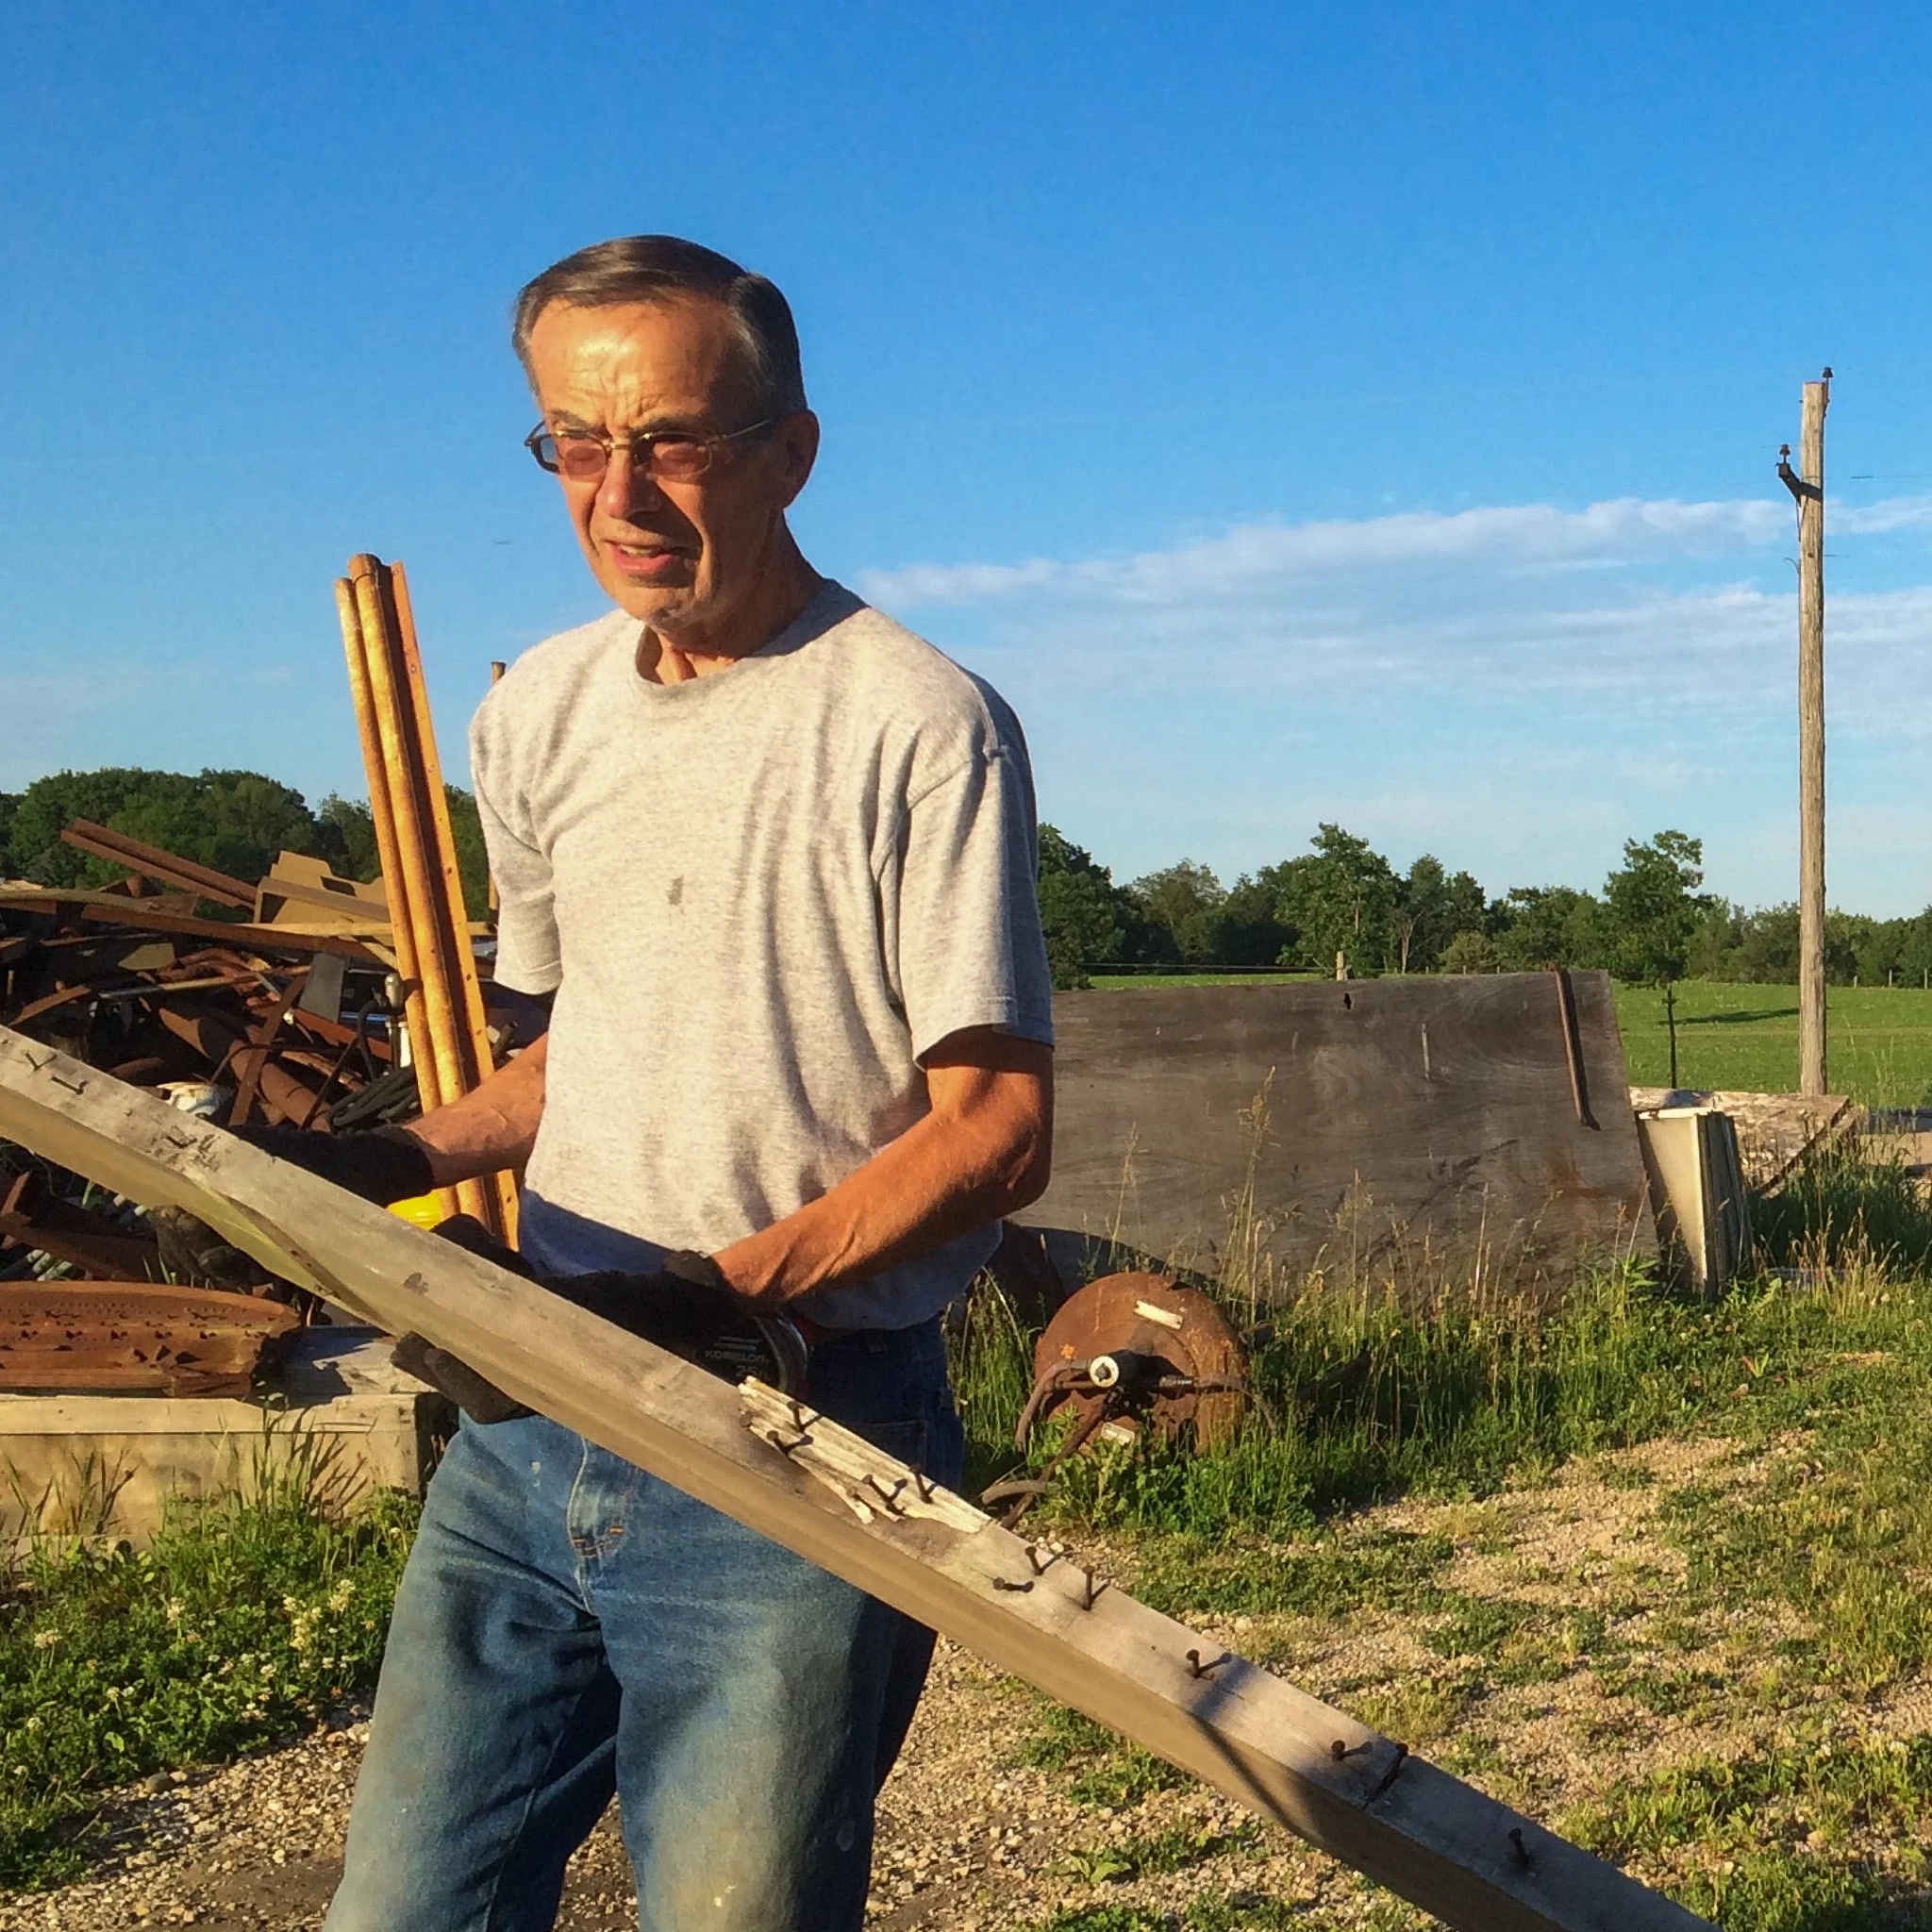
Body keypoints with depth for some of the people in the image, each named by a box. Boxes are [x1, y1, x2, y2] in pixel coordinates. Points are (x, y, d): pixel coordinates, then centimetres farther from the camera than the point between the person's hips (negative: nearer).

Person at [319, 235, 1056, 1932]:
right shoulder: (538, 713, 11)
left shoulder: (920, 725, -10)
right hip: (526, 1428, 6)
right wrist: (389, 1162, 6)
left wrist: (713, 1290, -22)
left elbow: (997, 1129, -11)